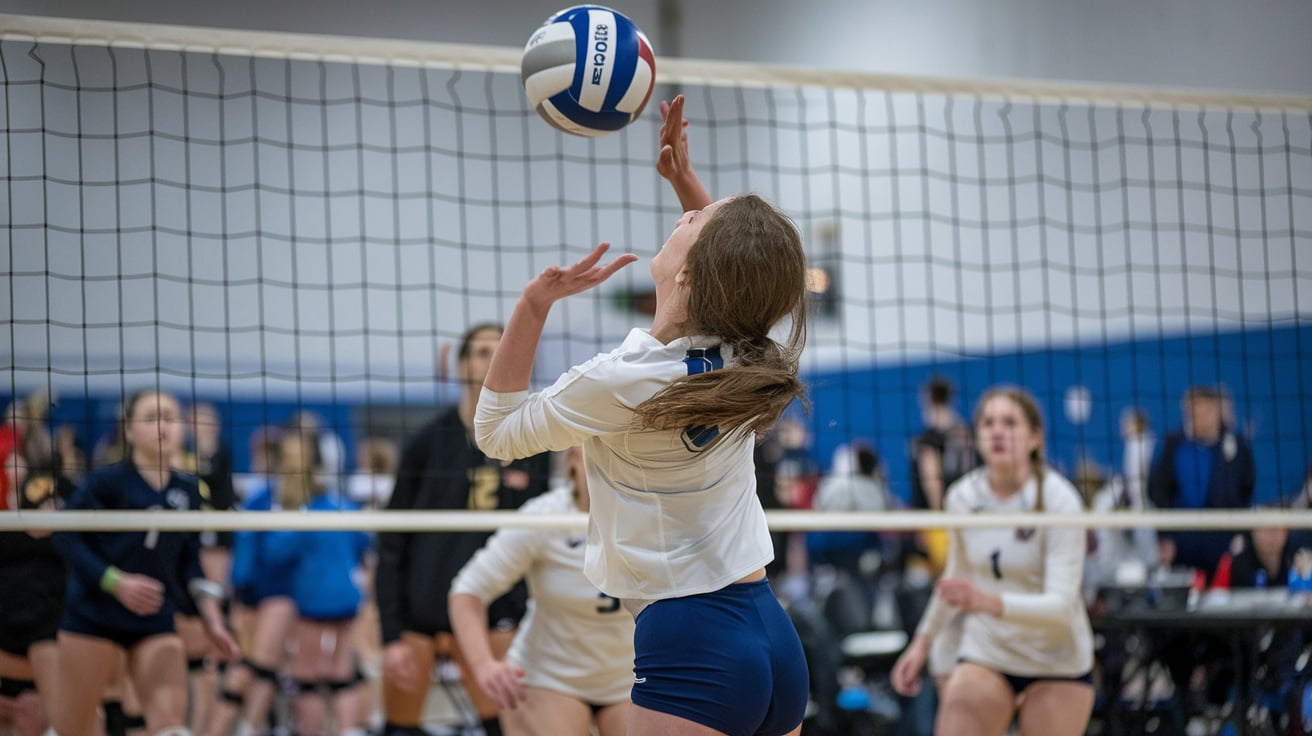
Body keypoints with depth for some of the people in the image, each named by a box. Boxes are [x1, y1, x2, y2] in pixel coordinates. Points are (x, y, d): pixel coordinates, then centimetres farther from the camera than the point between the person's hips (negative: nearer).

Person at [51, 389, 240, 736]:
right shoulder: (106, 482, -9)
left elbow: (188, 564, 12)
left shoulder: (187, 490, 5)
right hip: (94, 614, -4)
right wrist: (117, 582, -21)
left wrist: (212, 620, 3)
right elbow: (66, 538, -12)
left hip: (156, 621, 4)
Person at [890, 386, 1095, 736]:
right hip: (984, 657, 3)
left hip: (1057, 666, -3)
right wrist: (923, 640, 20)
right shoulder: (962, 497, -4)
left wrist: (990, 602, -42)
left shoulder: (1059, 500, -17)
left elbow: (1061, 605, -26)